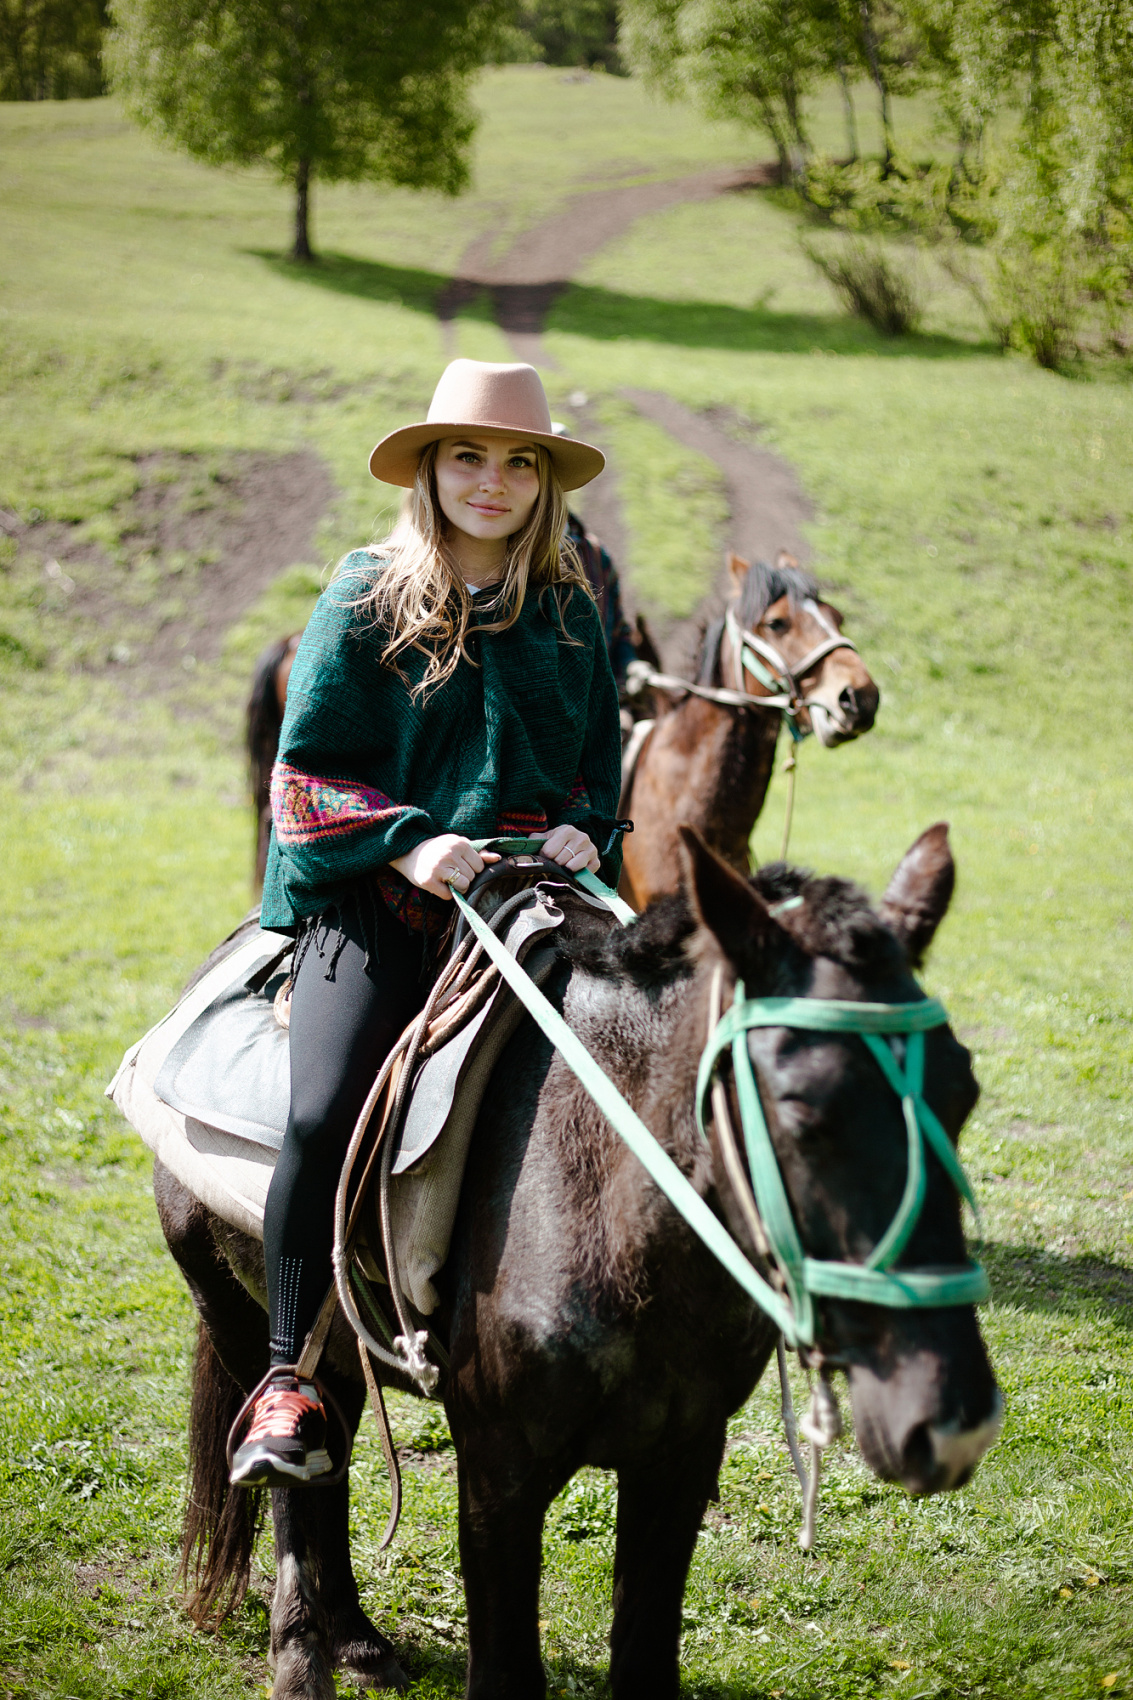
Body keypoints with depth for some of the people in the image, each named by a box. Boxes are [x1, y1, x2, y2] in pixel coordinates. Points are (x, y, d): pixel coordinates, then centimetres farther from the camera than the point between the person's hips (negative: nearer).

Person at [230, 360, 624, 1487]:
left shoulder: (569, 613, 12)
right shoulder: (366, 601, 3)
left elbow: (596, 761, 21)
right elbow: (309, 767, 1)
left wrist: (582, 834, -1)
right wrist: (409, 841, -14)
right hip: (376, 891, -3)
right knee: (326, 1111, -22)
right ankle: (289, 1374, -10)